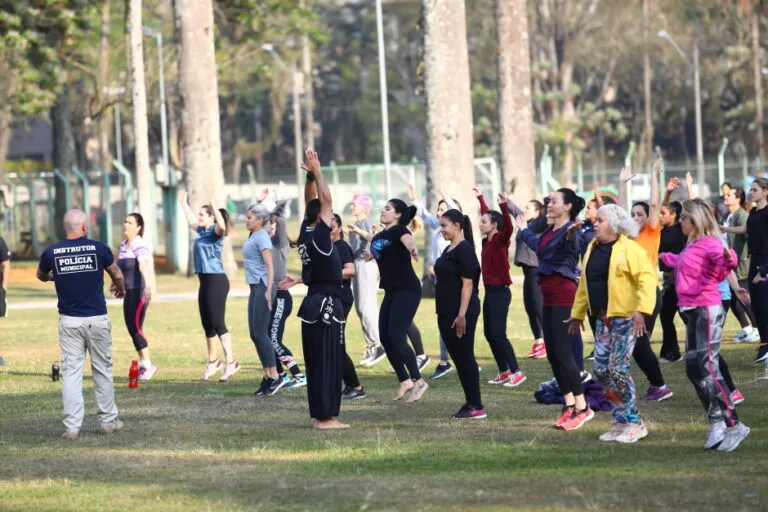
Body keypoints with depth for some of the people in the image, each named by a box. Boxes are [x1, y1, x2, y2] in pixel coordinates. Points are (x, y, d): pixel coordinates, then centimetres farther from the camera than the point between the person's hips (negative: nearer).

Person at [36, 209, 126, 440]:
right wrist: (120, 289, 35)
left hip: (69, 321, 1)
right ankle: (108, 421, 20)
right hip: (97, 320, -1)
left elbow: (41, 276, 19)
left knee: (71, 372, 3)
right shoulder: (98, 248, -5)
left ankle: (72, 427, -3)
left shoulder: (51, 253, -3)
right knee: (102, 370, 12)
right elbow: (117, 275, 12)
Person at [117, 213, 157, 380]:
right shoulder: (123, 245, 12)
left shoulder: (139, 245, -16)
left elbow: (143, 266, -33)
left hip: (140, 291, -9)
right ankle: (143, 365, 15)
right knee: (131, 328, 9)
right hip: (129, 292, 9)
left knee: (135, 327, -11)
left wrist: (148, 286, -47)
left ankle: (148, 365, -4)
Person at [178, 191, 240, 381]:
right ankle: (213, 361, 26)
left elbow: (222, 225, -35)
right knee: (207, 324, 14)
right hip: (205, 281, 9)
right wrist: (183, 203, 45)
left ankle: (230, 362, -12)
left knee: (217, 323, -12)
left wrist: (214, 207, -31)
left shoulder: (215, 231, -10)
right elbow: (191, 221, 36)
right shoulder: (202, 231, 14)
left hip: (216, 280, -9)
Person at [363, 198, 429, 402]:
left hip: (407, 290, -8)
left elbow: (408, 240, -37)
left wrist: (412, 248, -56)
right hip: (391, 291, 8)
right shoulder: (378, 237, 12)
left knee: (396, 337, -15)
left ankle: (418, 381, -6)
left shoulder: (399, 231, -12)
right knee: (385, 338, 5)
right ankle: (404, 381, 18)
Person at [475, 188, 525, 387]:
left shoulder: (500, 240, -12)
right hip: (490, 291, 9)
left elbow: (508, 228, -34)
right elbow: (487, 214, 25)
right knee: (489, 334, 10)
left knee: (498, 334, -11)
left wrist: (504, 207, -48)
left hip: (500, 292, -9)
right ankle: (504, 372, 15)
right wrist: (480, 199, 37)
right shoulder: (487, 241, 8)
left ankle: (516, 372, -7)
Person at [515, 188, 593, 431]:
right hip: (550, 297, 10)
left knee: (562, 353, -10)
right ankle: (569, 406, 15)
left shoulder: (570, 230, -12)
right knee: (553, 354, 9)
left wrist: (571, 235, -57)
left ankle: (582, 408, -5)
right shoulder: (550, 231, 16)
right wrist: (524, 230, 53)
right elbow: (538, 245, 37)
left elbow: (572, 246, -35)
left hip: (564, 295, -10)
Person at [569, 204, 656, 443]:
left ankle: (633, 423, 2)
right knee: (602, 369, 4)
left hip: (625, 317, -8)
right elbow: (584, 283, 22)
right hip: (603, 317, 8)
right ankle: (621, 422, 14)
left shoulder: (629, 249, -11)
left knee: (618, 369, -10)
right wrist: (578, 313, 23)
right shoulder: (593, 249, 13)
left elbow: (647, 278, -19)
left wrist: (642, 310, -29)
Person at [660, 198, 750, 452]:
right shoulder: (691, 245, 14)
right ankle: (717, 422, 14)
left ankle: (734, 425, -12)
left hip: (706, 310, -10)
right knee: (693, 369, 9)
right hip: (692, 311, 10)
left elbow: (722, 270, -32)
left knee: (707, 368, -14)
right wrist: (666, 257, 52)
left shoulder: (710, 245, -14)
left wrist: (729, 259, -56)